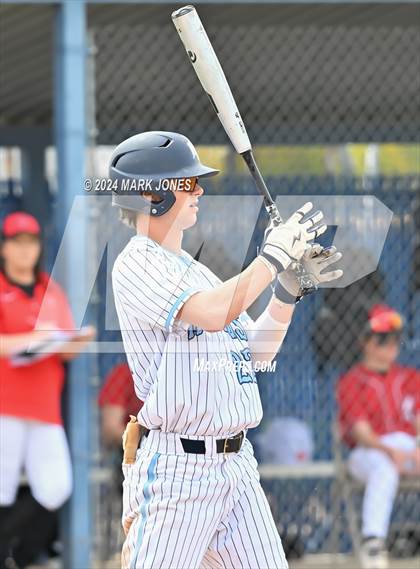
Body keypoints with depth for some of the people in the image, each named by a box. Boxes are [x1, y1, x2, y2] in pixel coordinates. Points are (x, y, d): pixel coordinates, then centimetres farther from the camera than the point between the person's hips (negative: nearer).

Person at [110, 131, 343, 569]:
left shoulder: (197, 271, 19)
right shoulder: (135, 264, -8)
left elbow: (258, 351, 21)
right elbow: (213, 313, -24)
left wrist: (290, 285, 9)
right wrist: (275, 255, -14)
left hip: (237, 463, 8)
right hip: (176, 466, -8)